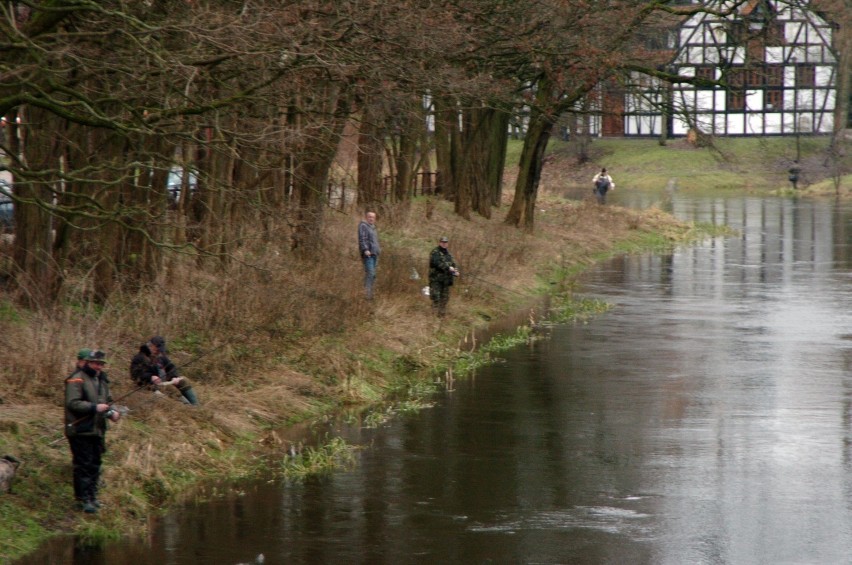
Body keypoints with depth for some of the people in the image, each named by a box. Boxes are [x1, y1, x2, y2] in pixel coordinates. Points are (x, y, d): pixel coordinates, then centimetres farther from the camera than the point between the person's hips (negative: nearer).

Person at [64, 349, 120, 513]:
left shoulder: (102, 380, 16)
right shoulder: (77, 380, -12)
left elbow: (107, 402, 23)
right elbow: (73, 403, -21)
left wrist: (112, 413, 1)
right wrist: (95, 407, -27)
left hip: (97, 430, 8)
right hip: (80, 431, -8)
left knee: (95, 465, 14)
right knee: (83, 465, -7)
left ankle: (92, 496, 23)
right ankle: (83, 499, -4)